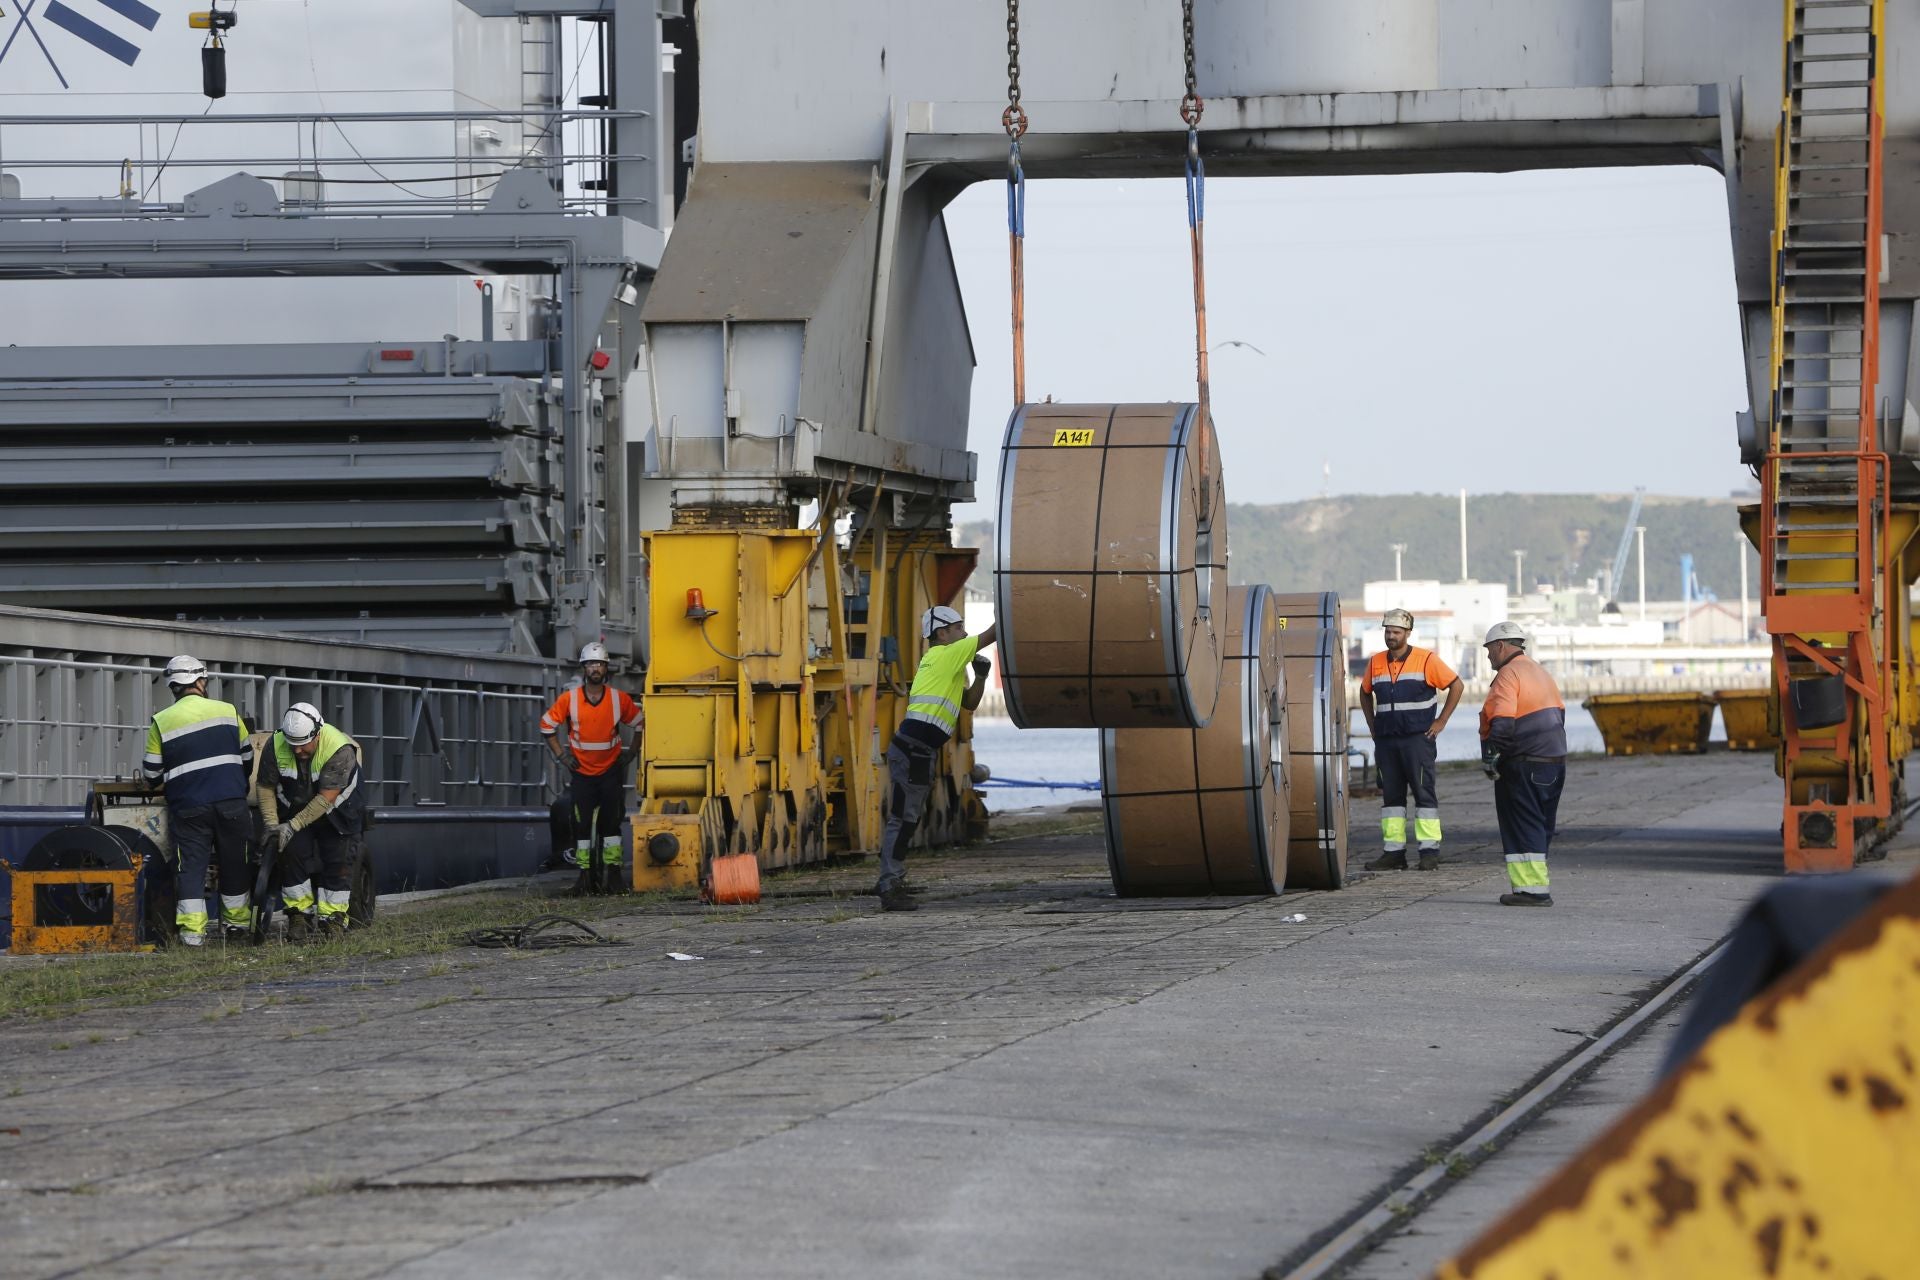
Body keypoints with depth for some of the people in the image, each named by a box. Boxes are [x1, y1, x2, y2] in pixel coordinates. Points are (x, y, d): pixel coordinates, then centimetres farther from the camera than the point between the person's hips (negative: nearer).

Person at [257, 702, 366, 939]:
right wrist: (272, 825, -19)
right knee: (292, 855, -11)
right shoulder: (276, 746, -21)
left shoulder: (339, 750, -33)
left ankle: (333, 918, 0)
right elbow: (265, 787, -10)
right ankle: (299, 916, -4)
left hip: (337, 811, -3)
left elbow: (326, 798, -33)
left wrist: (293, 826, -33)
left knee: (337, 863, -8)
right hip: (294, 809, 3)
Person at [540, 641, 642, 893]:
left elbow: (638, 724, 11)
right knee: (582, 825, 0)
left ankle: (612, 873, 5)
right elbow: (547, 724, 4)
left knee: (611, 823, 0)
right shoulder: (569, 699, -6)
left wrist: (630, 753, 4)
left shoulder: (619, 699, -4)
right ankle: (585, 875, 5)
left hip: (610, 772, 0)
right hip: (581, 772, 0)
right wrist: (560, 755, -2)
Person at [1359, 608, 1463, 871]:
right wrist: (1372, 725, 15)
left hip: (1418, 738, -5)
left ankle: (1429, 851, -4)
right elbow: (1365, 692, 26)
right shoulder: (1376, 663, 10)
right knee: (1390, 795, 6)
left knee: (1424, 792, -5)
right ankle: (1393, 852, 8)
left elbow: (1456, 685, -1)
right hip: (1386, 740, 5)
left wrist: (1440, 722, -4)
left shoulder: (1426, 660, -5)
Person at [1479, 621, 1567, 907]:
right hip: (1554, 762, 9)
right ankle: (1537, 887, 19)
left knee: (1522, 829, -5)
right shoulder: (1539, 671, 18)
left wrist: (1489, 755, -18)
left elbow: (1501, 722, -23)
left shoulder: (1509, 675, -12)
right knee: (1540, 827, 15)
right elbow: (1559, 712, 21)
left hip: (1523, 765, -9)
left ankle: (1532, 889, -9)